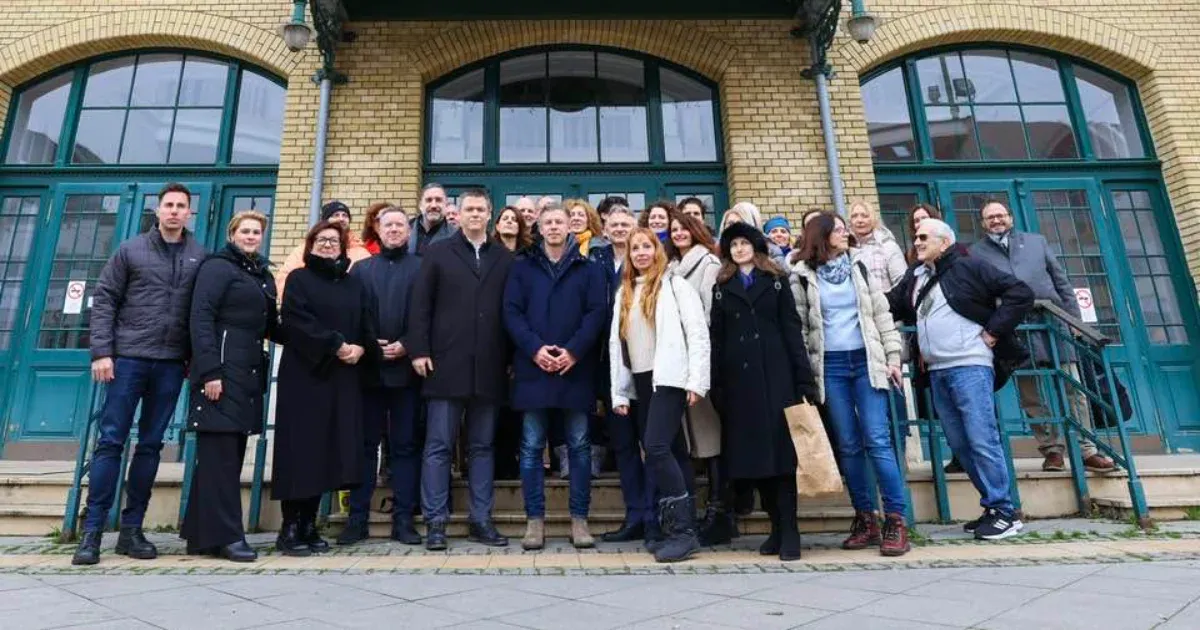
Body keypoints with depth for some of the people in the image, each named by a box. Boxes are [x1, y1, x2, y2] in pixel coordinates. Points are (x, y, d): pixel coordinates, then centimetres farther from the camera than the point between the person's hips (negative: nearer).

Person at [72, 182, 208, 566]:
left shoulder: (200, 257, 6)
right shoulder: (131, 250, 4)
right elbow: (103, 300, 2)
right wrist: (101, 351, -6)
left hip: (171, 363, 2)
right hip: (129, 358, -1)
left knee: (150, 446, 7)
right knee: (110, 441, 0)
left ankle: (131, 528, 15)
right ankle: (92, 530, 7)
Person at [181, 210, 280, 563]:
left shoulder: (264, 276, 20)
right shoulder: (218, 267, -2)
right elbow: (201, 319, -11)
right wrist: (209, 372, -19)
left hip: (250, 375, 8)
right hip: (221, 372, -8)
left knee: (231, 453, 9)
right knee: (220, 453, -5)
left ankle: (200, 534, 18)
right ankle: (226, 536, -1)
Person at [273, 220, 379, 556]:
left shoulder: (355, 283, 19)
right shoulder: (298, 279, 8)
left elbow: (368, 326, 10)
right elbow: (297, 321, -8)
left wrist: (361, 349, -11)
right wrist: (336, 345, -16)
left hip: (344, 379, 4)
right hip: (304, 375, -4)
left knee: (328, 451, 1)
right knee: (301, 449, -6)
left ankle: (309, 525, 9)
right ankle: (290, 528, 1)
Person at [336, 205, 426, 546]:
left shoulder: (422, 267, 7)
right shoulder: (361, 268, 16)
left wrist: (407, 345, -12)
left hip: (406, 367, -2)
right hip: (369, 367, 2)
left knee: (405, 445, 3)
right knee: (365, 443, 6)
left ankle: (403, 519, 8)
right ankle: (357, 517, 13)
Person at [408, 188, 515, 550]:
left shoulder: (504, 258, 11)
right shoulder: (438, 253, 9)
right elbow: (421, 305, 3)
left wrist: (512, 359, 3)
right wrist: (419, 351, -6)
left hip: (489, 368, 2)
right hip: (446, 365, -1)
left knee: (482, 446, 8)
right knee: (438, 446, 2)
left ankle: (481, 521, 16)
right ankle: (435, 522, 10)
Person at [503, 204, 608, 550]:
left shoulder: (589, 269, 10)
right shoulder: (522, 268, 12)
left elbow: (597, 312, -1)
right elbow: (511, 312, 2)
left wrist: (574, 351, -13)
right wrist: (534, 348, -12)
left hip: (576, 368, 0)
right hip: (533, 367, 1)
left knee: (579, 446, 5)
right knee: (532, 447, 3)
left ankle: (579, 518, 14)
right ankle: (534, 519, 13)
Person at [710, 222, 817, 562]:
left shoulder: (776, 281, 10)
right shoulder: (722, 288, 15)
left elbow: (792, 329, 3)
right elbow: (717, 339, 9)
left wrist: (804, 378, -6)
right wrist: (716, 387, 2)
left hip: (775, 375, -2)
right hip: (738, 378, 2)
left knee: (781, 446, -5)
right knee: (752, 452, 3)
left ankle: (789, 530, 0)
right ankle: (776, 526, 14)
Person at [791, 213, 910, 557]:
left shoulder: (858, 268, 11)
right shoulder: (802, 276, 3)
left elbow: (882, 314, 10)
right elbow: (798, 326, 1)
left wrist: (893, 358, 4)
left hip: (866, 360, 1)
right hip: (829, 366, -1)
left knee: (877, 441, -5)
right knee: (848, 445, 4)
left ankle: (895, 520, 1)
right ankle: (865, 518, 14)